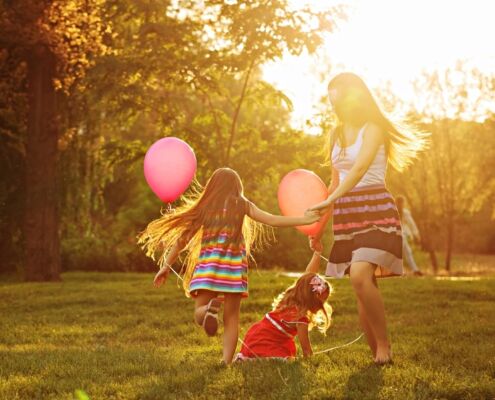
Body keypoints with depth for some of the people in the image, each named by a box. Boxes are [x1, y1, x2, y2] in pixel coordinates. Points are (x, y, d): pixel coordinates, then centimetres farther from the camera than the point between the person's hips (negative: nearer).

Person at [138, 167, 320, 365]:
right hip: (234, 266, 0)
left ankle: (208, 309, -29)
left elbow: (183, 237, 11)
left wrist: (166, 266, 16)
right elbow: (272, 220, 4)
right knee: (231, 318, 7)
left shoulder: (205, 206, 10)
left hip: (208, 265, 0)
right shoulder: (242, 204, 8)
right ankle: (227, 363, -5)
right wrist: (303, 220, 12)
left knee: (200, 315, 6)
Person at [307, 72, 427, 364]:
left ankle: (384, 346, -12)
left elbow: (360, 168, -22)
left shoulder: (373, 129, -6)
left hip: (375, 209, -7)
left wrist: (330, 200, -34)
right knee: (364, 287, 3)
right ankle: (377, 354, 9)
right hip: (347, 214, 7)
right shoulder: (337, 135, 16)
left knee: (360, 277, -24)